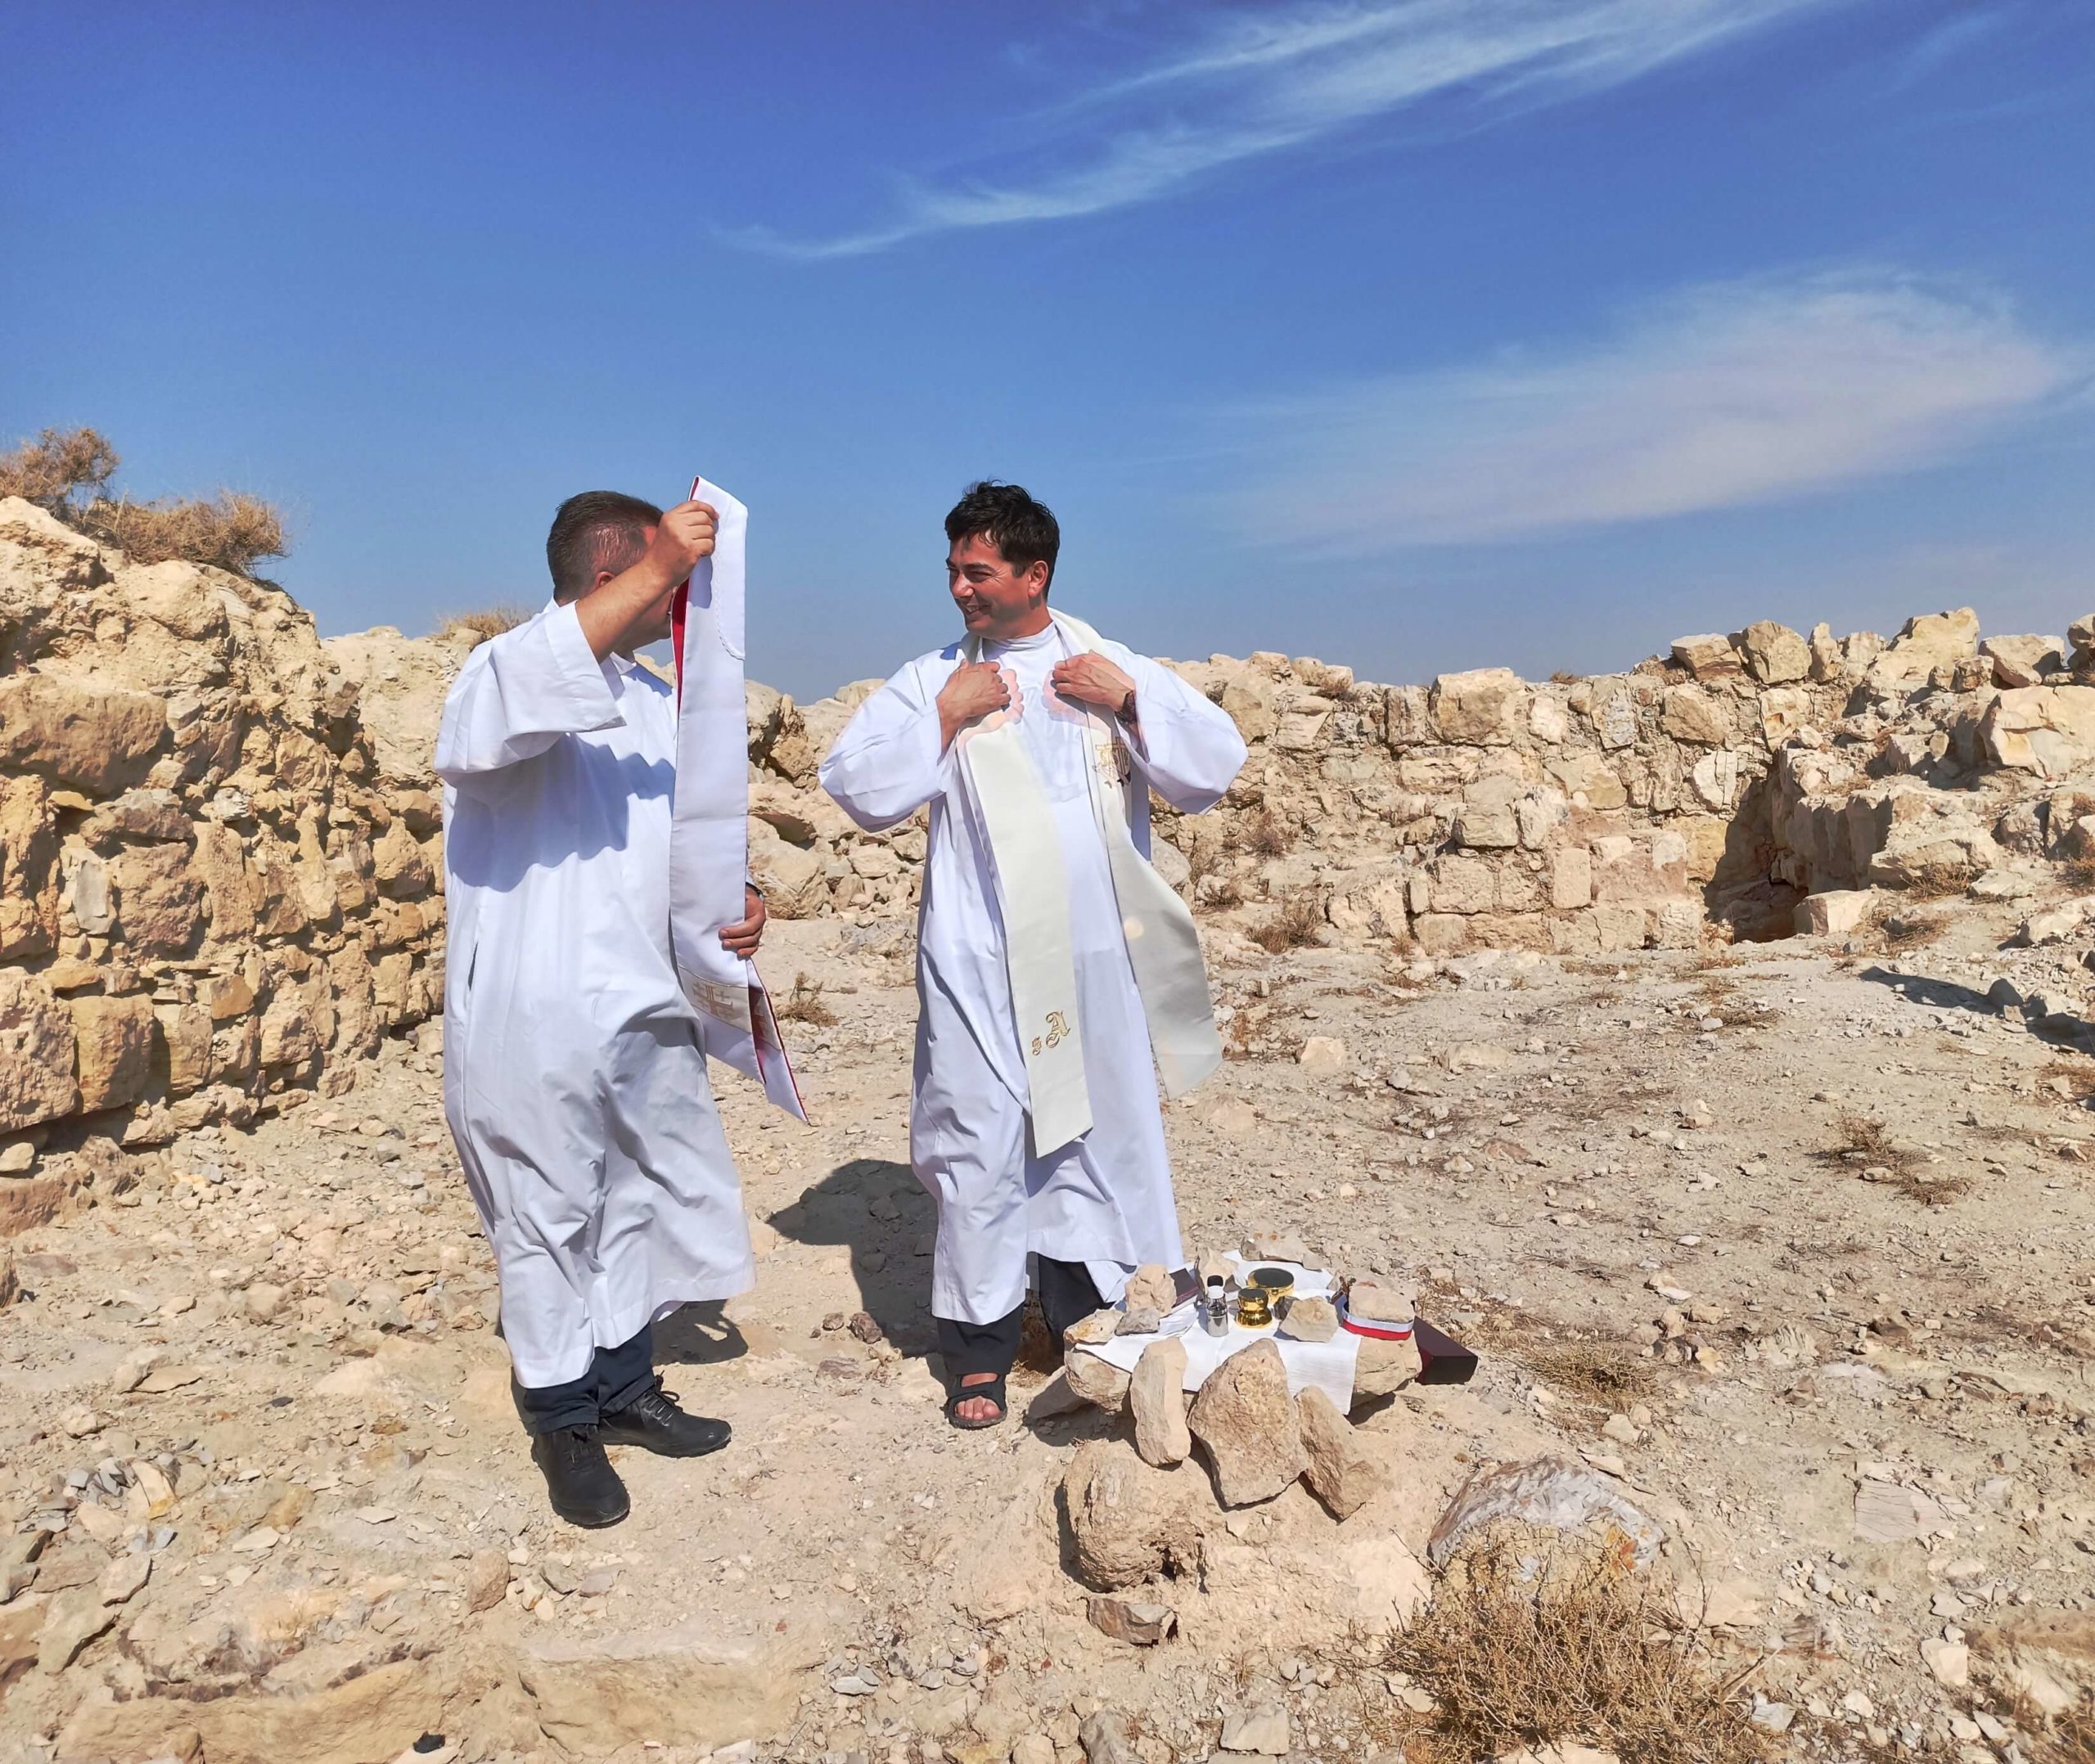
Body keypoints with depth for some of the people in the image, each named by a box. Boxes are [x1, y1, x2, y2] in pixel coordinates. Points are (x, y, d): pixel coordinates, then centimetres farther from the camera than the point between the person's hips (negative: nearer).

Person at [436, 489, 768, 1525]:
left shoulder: (653, 702, 15)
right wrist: (654, 572, -37)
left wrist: (728, 905, -2)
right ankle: (564, 1422, 25)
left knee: (647, 1202, 17)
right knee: (548, 1222, 6)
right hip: (534, 1015, -7)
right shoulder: (509, 669, -10)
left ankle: (624, 1386, 36)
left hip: (645, 1010, 8)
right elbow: (509, 708, -36)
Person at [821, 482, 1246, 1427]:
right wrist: (946, 714, -11)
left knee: (1098, 1130, 11)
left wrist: (1129, 701, -9)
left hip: (1097, 959, 2)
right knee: (978, 1143, 1)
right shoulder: (930, 679, 4)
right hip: (981, 964, -2)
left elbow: (1215, 767, 3)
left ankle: (1085, 1322, 29)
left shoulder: (1111, 667, 7)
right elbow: (854, 785, -4)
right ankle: (978, 1346, 17)